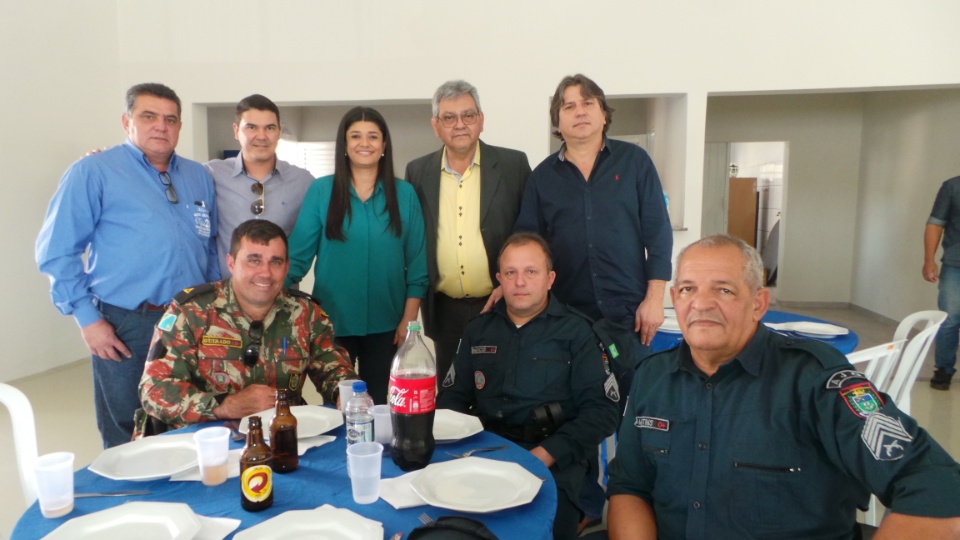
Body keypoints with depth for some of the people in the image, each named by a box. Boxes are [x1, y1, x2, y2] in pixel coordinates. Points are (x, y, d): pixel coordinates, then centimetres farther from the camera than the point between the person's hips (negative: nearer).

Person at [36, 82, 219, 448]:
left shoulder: (199, 177, 12)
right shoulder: (93, 173, -3)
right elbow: (57, 251, -5)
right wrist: (87, 319, -9)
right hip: (126, 328, -4)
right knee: (127, 442, 7)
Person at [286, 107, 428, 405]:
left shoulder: (404, 194, 1)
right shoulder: (321, 190, -1)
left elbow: (417, 264, 2)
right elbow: (297, 256, 0)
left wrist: (409, 319, -2)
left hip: (385, 324, 1)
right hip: (331, 321, 0)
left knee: (376, 403, 12)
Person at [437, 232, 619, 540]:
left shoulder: (575, 332, 3)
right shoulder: (478, 330, 16)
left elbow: (600, 411, -4)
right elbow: (452, 397, 15)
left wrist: (546, 454, -17)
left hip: (554, 461, -3)